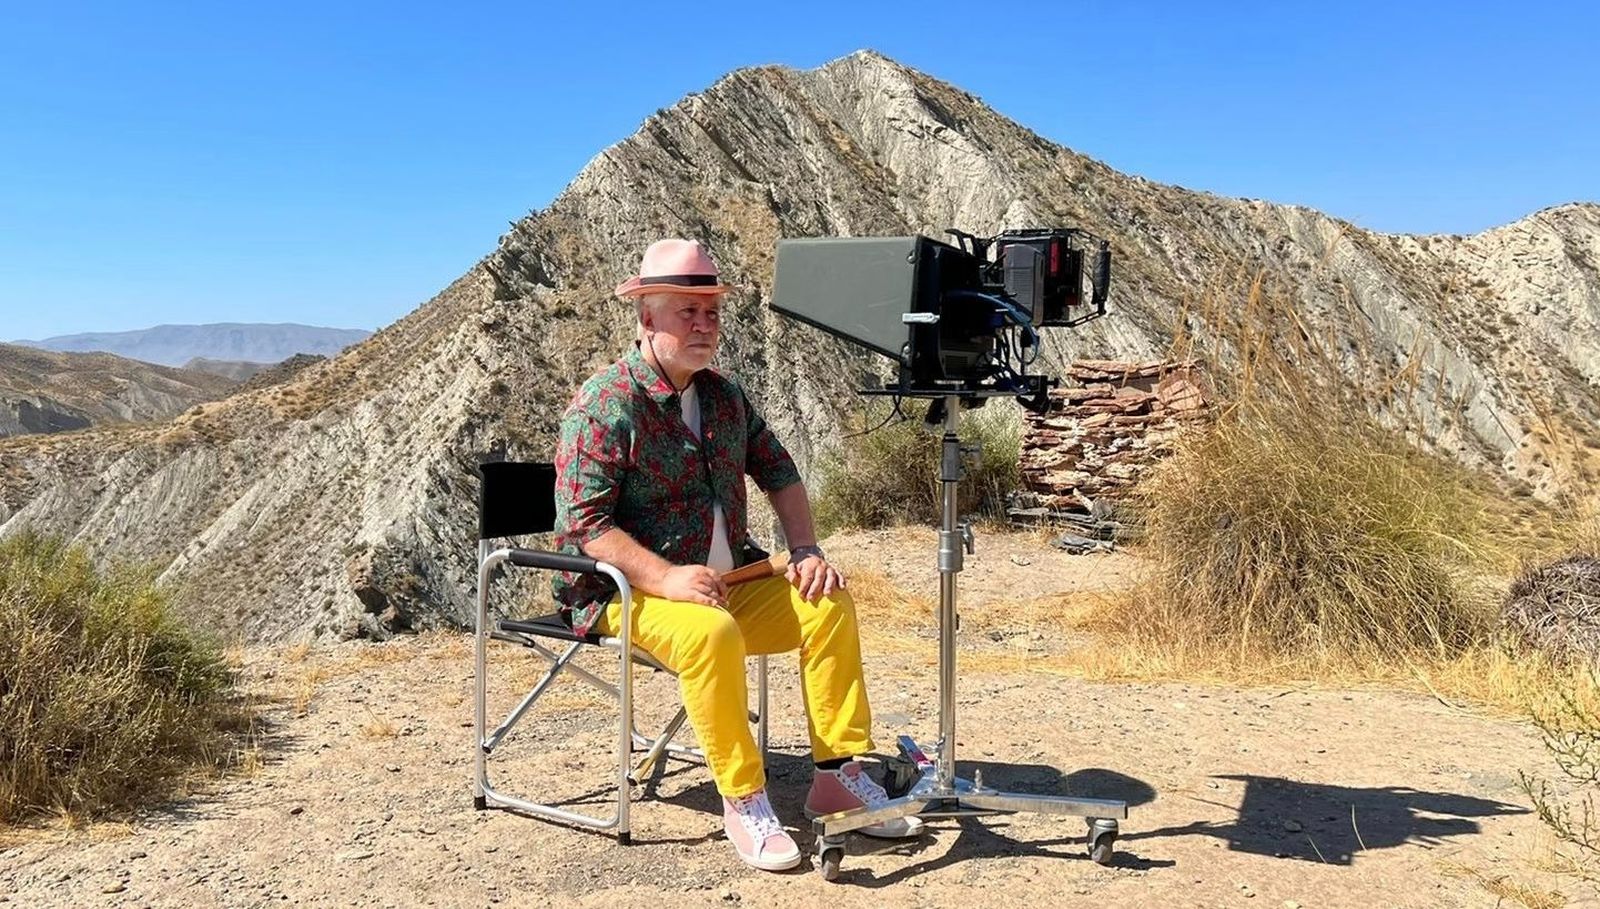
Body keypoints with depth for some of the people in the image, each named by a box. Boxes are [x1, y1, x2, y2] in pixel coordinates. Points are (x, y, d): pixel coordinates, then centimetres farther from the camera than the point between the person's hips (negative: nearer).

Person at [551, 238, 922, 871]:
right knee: (713, 632, -35)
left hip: (729, 580, 7)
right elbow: (584, 522, -19)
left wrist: (805, 551, 2)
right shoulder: (603, 405, -12)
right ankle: (743, 802, -19)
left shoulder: (724, 395, 10)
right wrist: (666, 578, -29)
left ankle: (839, 774, -4)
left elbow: (778, 474, 18)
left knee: (827, 603, -12)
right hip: (628, 591, -6)